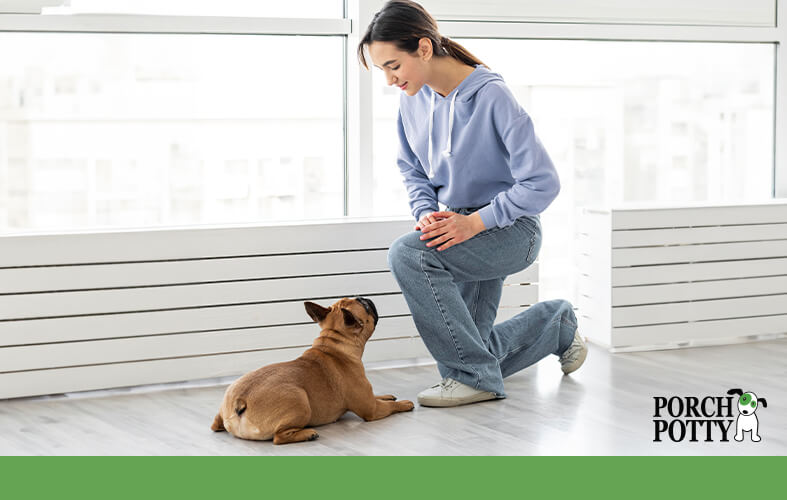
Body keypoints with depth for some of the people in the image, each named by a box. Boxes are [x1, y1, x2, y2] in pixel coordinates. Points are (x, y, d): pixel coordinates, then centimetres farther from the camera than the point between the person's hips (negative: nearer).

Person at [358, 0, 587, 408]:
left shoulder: (491, 96, -22)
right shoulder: (413, 99, -2)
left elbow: (542, 183, -21)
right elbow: (412, 172, 12)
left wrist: (476, 221, -26)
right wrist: (427, 214, -9)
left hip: (509, 229, -7)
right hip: (455, 226, 8)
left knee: (408, 254, -32)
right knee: (473, 356, 10)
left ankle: (473, 376, -20)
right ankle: (556, 323, 37)